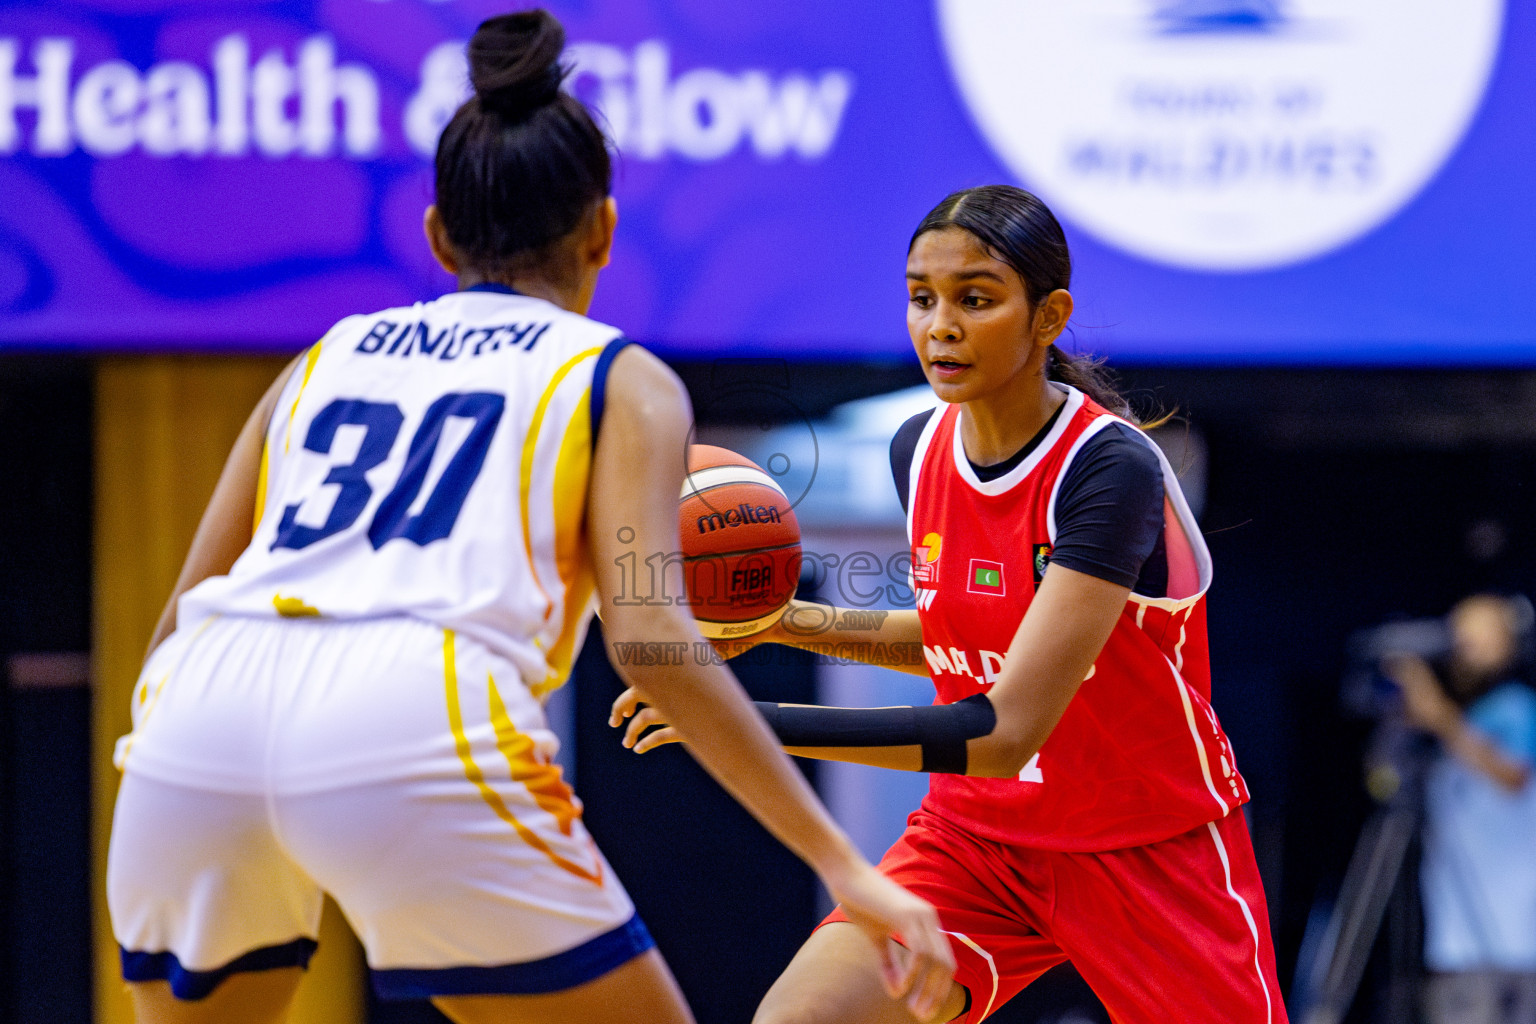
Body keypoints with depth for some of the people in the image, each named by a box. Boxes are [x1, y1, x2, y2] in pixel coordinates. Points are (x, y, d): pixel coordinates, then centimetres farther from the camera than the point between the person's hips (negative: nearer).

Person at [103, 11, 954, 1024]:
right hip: (411, 729, -4)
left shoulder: (328, 357, 30)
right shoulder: (622, 380, 18)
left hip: (201, 713, 4)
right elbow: (649, 637, 2)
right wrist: (840, 862, 0)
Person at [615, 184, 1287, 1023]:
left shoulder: (1110, 468, -25)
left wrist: (750, 720, -32)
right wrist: (796, 623, 0)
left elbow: (1003, 732, -32)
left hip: (1151, 851, -5)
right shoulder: (919, 450, -4)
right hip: (979, 836, 5)